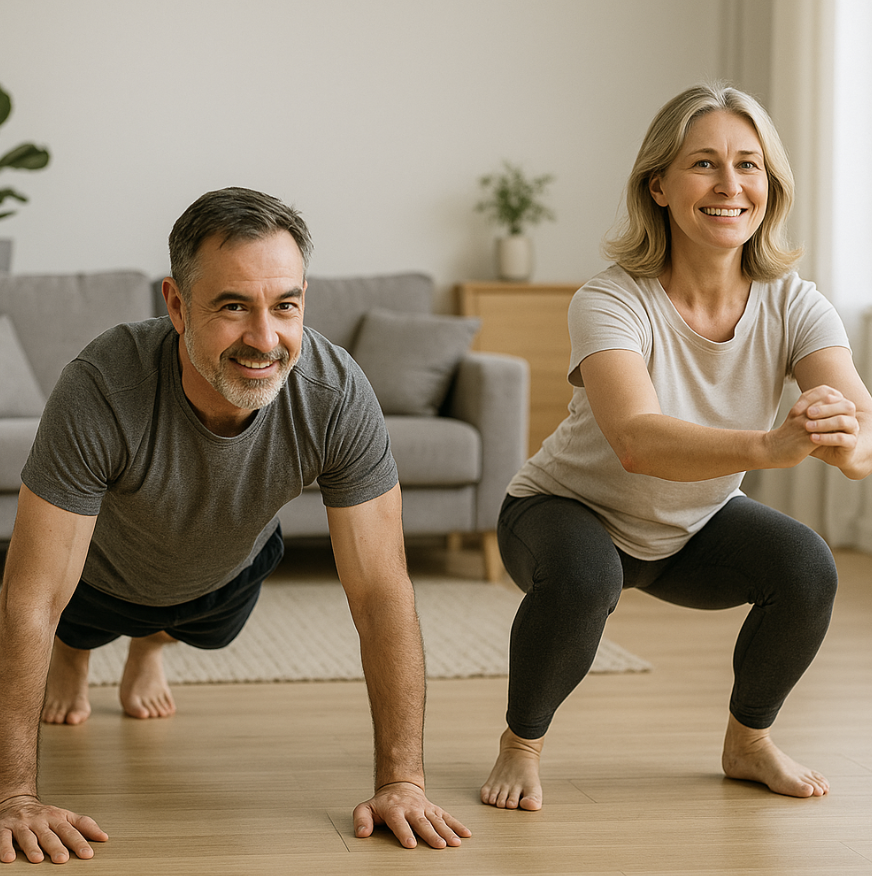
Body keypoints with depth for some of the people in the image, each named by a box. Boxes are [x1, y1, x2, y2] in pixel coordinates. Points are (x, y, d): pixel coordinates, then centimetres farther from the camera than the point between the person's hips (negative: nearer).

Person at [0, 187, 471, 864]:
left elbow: (381, 593, -35)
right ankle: (74, 655, 66)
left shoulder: (337, 397, -41)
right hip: (105, 572, -2)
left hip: (231, 569, 2)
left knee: (210, 633, 35)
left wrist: (402, 781, -37)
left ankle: (150, 645, 68)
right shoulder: (101, 392, -47)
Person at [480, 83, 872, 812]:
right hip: (571, 512, -4)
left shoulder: (792, 306, -19)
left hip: (697, 527, 4)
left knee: (807, 568, -23)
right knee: (582, 579, -36)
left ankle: (749, 740, 6)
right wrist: (769, 446, -64)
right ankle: (521, 746, -6)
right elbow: (637, 441, -47)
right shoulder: (611, 302, -30)